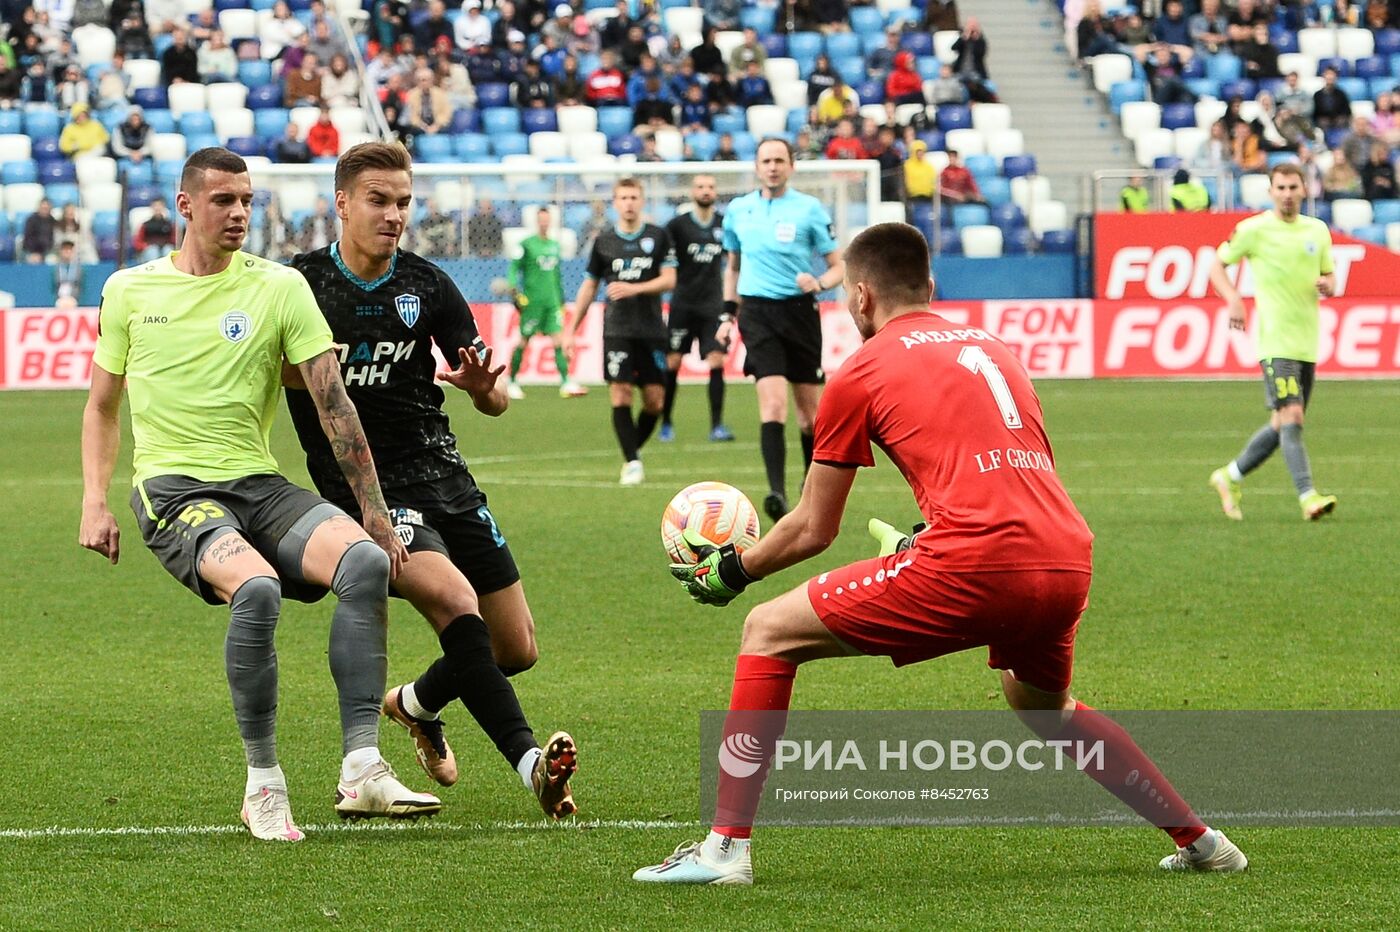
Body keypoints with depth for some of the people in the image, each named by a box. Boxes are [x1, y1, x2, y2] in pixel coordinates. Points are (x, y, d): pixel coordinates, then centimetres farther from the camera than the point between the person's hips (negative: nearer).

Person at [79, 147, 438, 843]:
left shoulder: (280, 288, 4)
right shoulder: (130, 291, 7)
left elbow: (333, 405, 2)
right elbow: (102, 405, 18)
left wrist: (374, 512, -1)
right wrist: (94, 502, 5)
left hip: (259, 485, 2)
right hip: (171, 490, -2)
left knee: (367, 562, -27)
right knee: (256, 588, -34)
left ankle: (362, 771, -27)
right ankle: (263, 784, -20)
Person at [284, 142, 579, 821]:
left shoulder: (427, 286, 3)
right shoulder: (299, 283, -5)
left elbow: (495, 403, 4)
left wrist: (480, 383, -20)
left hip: (444, 480, 5)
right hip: (363, 490, -5)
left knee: (516, 650, 4)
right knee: (455, 599, -30)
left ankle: (417, 704, 34)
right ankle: (530, 764, -34)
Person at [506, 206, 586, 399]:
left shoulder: (554, 245, 15)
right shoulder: (526, 245, -2)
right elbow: (514, 268, -3)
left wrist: (561, 300, 24)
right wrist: (514, 289, -19)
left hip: (552, 302, 4)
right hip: (532, 301, -4)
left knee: (558, 340, -7)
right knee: (523, 341, 3)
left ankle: (566, 383, -12)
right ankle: (512, 382, 17)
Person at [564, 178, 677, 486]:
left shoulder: (659, 237, 5)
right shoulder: (603, 241, 7)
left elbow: (669, 280, -2)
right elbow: (589, 287, 13)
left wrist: (633, 288, -17)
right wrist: (572, 330, 11)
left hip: (652, 330, 0)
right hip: (617, 330, 0)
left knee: (655, 400, -1)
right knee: (620, 394, -11)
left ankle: (634, 449, 22)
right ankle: (632, 462, -6)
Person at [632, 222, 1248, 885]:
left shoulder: (861, 372, 10)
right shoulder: (992, 349, 26)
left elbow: (812, 530, 14)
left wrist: (731, 571, 30)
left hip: (976, 568, -7)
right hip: (1069, 564, 7)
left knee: (768, 634, 6)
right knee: (1045, 711, 37)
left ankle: (726, 847, 0)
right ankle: (1200, 841, 39)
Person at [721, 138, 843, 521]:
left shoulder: (809, 209, 0)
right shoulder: (738, 210, 9)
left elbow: (838, 266, 2)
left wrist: (818, 283, -18)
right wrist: (728, 313, 17)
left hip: (799, 310, 0)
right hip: (758, 313, 1)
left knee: (810, 410, 5)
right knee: (773, 403, -17)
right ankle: (778, 493, -26)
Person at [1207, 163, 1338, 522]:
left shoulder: (1318, 230, 12)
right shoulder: (1253, 230, -3)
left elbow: (1329, 278, 21)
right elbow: (1217, 264, 4)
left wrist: (1326, 285, -4)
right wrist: (1234, 300, -13)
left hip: (1308, 343, 6)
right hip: (1276, 341, -6)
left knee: (1282, 425, 10)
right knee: (1291, 417, -17)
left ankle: (1230, 476, 27)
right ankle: (1308, 496, -20)